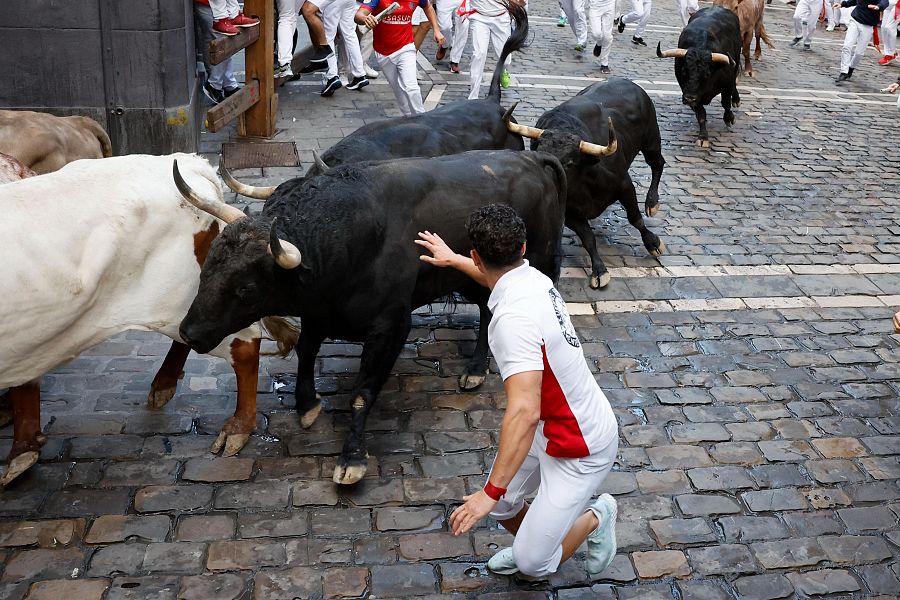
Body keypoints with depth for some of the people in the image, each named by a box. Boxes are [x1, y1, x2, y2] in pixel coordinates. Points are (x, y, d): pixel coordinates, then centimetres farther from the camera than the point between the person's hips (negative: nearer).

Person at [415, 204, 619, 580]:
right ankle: (529, 542, 48)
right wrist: (451, 259, 38)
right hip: (548, 429, 9)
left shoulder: (513, 318, -33)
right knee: (501, 506, 19)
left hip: (581, 449, -9)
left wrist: (491, 492, -34)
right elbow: (497, 277, 24)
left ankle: (595, 518, 22)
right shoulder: (532, 277, -4)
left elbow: (524, 412, -39)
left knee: (533, 564, -2)